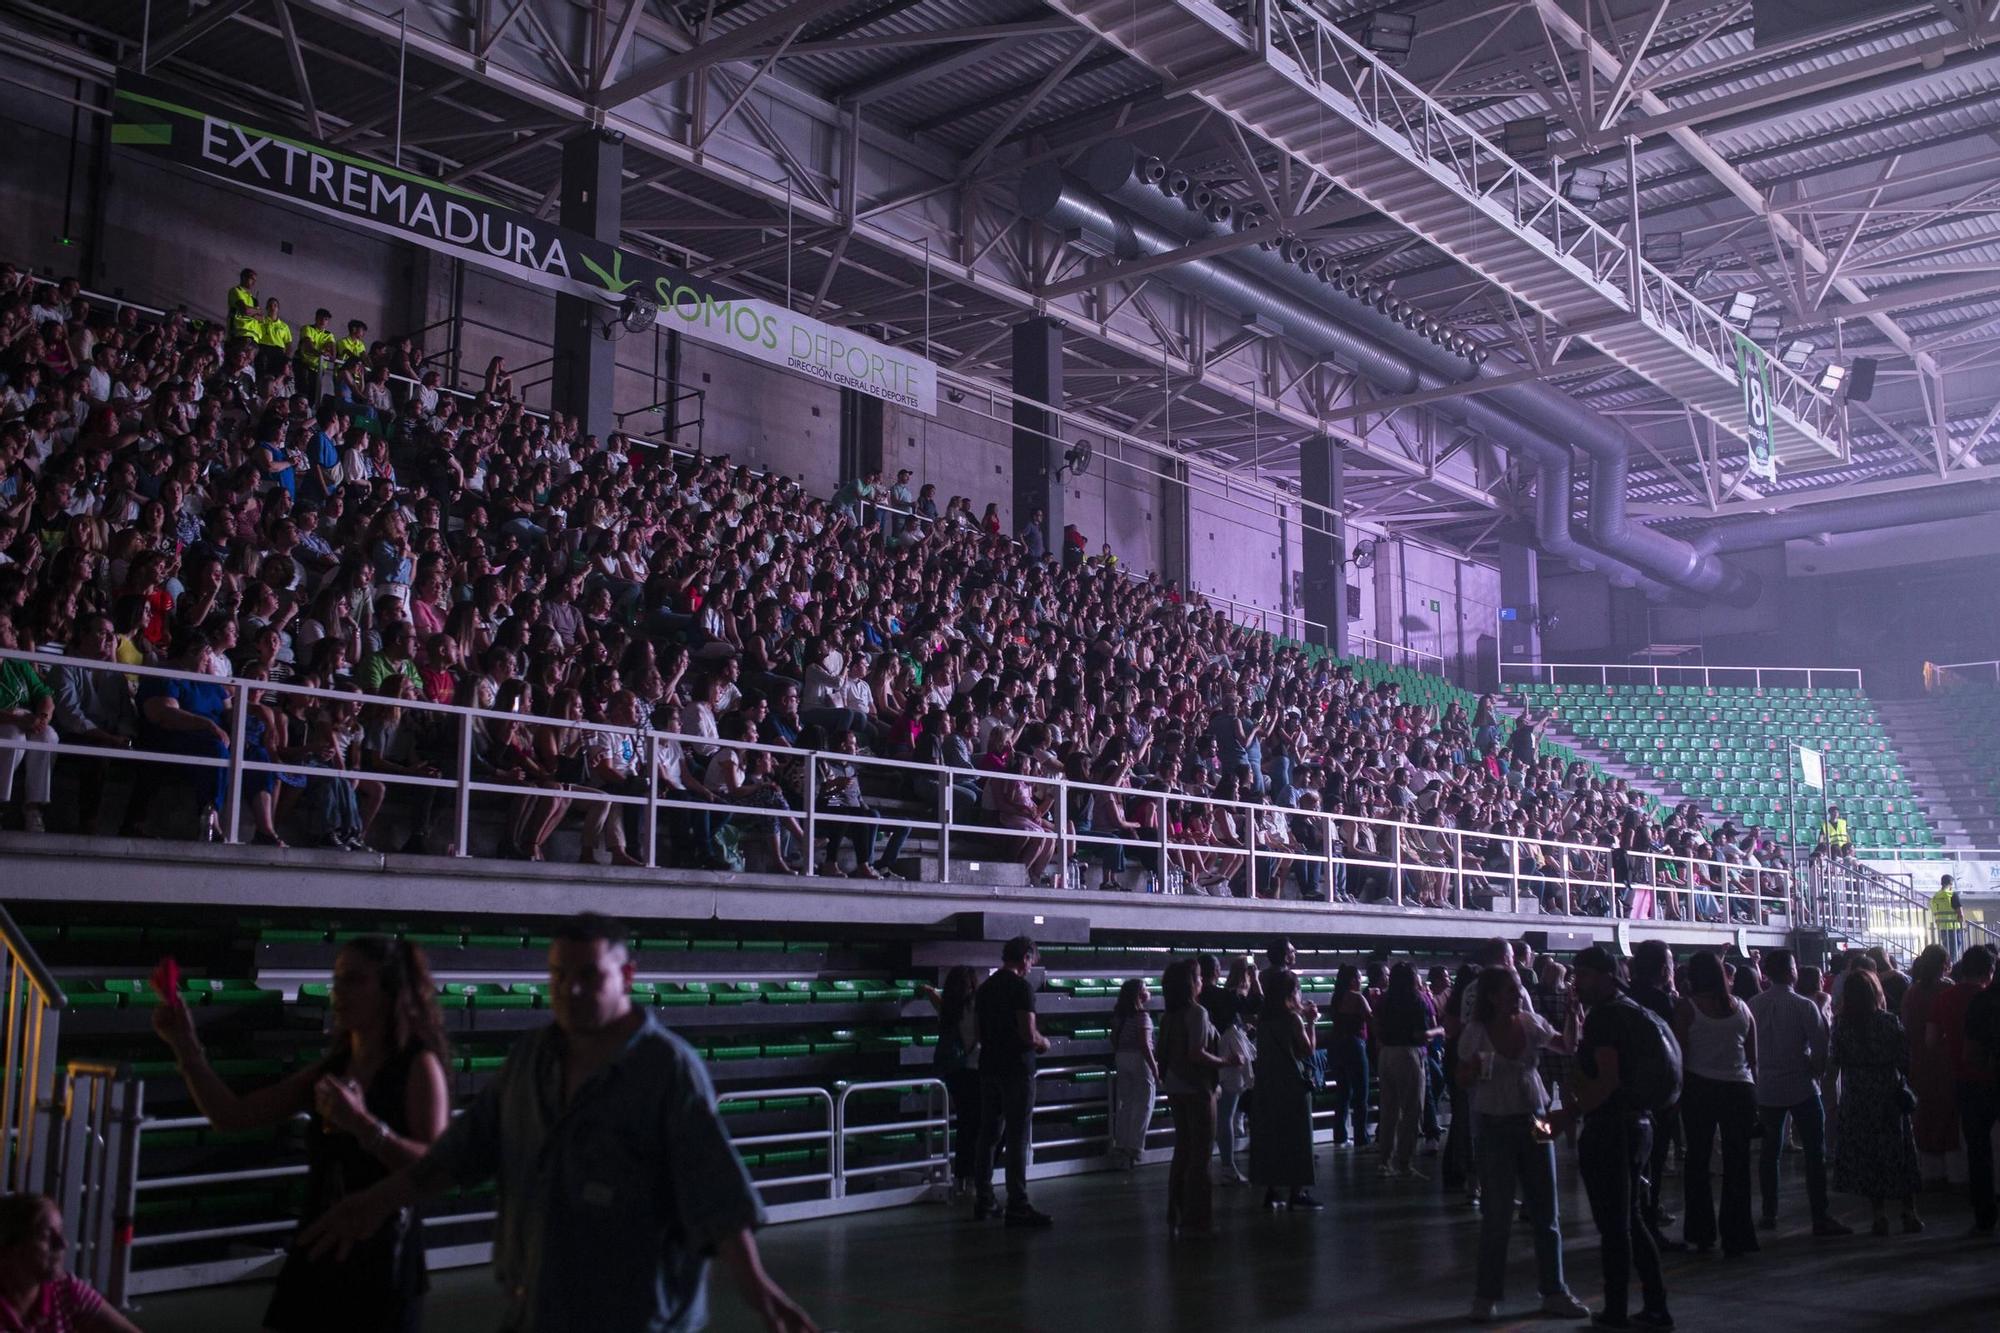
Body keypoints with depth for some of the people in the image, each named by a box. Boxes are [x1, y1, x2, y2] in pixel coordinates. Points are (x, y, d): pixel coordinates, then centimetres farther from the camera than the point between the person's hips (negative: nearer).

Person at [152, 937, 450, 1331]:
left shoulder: (418, 1067, -8)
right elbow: (232, 1116, 8)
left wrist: (363, 1124, -27)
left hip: (381, 1259, -6)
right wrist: (185, 1047, 0)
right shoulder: (331, 1068, 11)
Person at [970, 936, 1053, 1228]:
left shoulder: (985, 987, 11)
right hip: (1016, 1070, -7)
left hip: (989, 1069, 7)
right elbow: (1029, 1035, -19)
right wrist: (1043, 1042, 4)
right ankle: (1017, 1208, -5)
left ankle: (983, 1202, 18)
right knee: (1017, 1139, -5)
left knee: (988, 1136, 12)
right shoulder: (1021, 987, -12)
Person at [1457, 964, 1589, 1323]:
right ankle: (1486, 1295, 14)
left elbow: (1567, 1044, 12)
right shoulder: (1474, 1033, -10)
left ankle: (1554, 1292, 21)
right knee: (1497, 1216, 1)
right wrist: (1473, 1070, -22)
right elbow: (1462, 1081, -1)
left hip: (1535, 1121, 3)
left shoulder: (1531, 1022, -3)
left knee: (1547, 1213, 8)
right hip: (1495, 1128, -3)